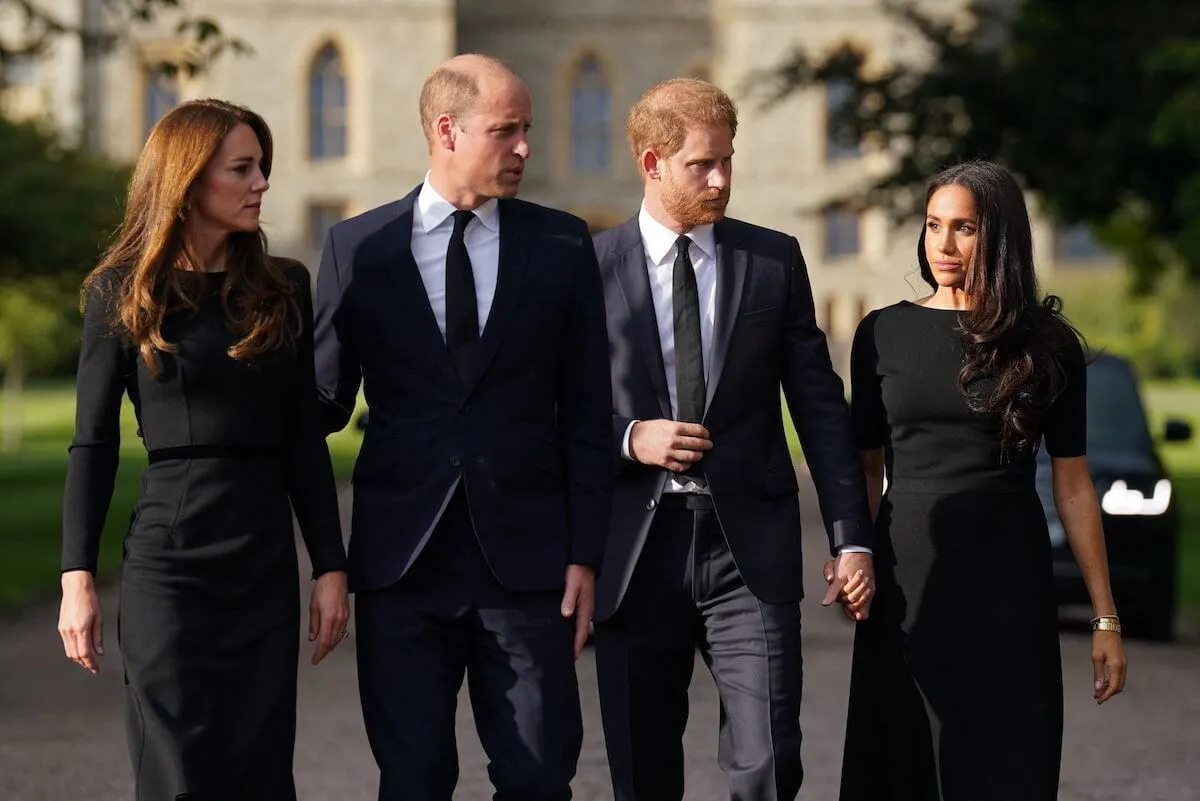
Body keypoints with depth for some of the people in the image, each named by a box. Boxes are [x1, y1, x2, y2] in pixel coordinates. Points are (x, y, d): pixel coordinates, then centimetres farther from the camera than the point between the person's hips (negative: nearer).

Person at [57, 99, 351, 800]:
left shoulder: (284, 288, 8)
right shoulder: (121, 292, 1)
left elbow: (306, 439, 9)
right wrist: (78, 577, -5)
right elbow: (94, 444, 1)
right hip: (168, 560, -3)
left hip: (267, 564, 3)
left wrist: (331, 566, 3)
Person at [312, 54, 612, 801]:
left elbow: (586, 411, 5)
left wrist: (585, 553, 0)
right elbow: (325, 400, 7)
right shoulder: (358, 248, 3)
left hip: (526, 560, 0)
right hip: (403, 561, 0)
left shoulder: (563, 244, 5)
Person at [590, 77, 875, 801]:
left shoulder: (775, 261, 7)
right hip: (635, 550, 0)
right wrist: (628, 439, -13)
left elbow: (820, 407, 7)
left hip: (750, 549, 0)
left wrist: (852, 539, 2)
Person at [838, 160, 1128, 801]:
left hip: (1009, 582, -1)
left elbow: (1072, 482, 2)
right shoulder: (883, 334, 4)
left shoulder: (1046, 344, 1)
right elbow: (866, 467, 7)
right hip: (907, 583, 1)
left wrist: (1105, 617, 1)